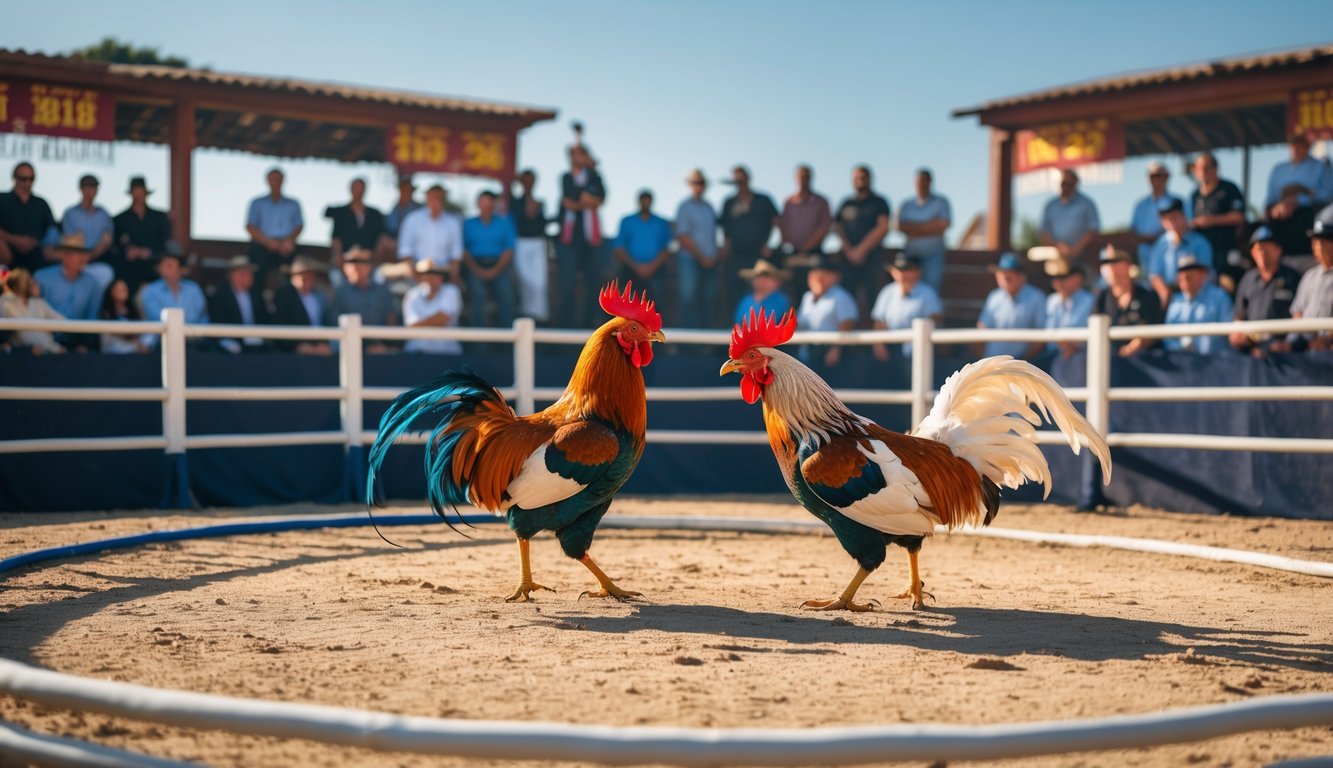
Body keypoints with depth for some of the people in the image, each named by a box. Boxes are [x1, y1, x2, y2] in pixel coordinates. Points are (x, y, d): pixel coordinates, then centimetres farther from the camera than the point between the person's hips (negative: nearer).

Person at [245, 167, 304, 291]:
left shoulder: (293, 204, 17)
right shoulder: (257, 203, 15)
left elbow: (299, 226, 7)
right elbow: (250, 227, 5)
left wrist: (290, 240, -14)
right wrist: (268, 241, -11)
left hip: (286, 249, 0)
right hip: (261, 248, 0)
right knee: (259, 282, -13)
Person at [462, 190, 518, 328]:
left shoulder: (504, 223, 13)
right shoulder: (468, 224, 13)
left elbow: (509, 249, 6)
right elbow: (464, 251, 6)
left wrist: (496, 269, -9)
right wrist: (477, 270, -9)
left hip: (499, 265, 0)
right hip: (476, 265, 0)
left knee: (506, 294, -24)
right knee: (478, 293, -26)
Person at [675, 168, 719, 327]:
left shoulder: (709, 207, 14)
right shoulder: (685, 207, -5)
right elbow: (682, 237, -9)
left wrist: (714, 257, 6)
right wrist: (701, 257, -9)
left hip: (709, 262, 6)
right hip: (690, 260, -6)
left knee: (708, 301, 4)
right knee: (689, 299, -7)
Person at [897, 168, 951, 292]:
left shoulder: (941, 202, 7)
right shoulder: (906, 205, 14)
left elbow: (943, 226, -6)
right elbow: (901, 226, -1)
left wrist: (915, 228, -4)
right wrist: (929, 227, -7)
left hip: (933, 255, -2)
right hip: (911, 255, 2)